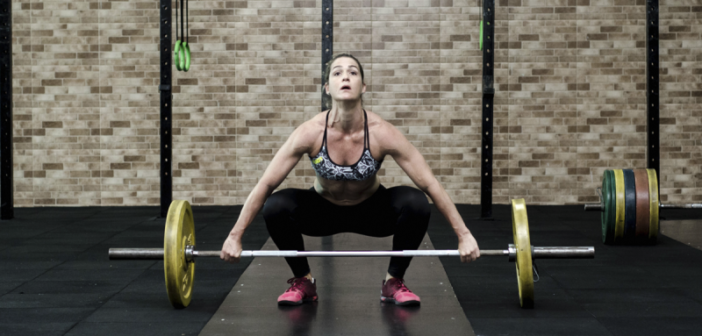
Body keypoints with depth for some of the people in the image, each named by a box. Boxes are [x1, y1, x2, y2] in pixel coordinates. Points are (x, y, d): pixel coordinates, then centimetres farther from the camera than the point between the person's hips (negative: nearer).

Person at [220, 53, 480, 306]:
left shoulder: (382, 133, -27)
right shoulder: (310, 132, -27)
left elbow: (430, 184, -23)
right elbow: (265, 184, -21)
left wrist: (463, 235, -25)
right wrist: (234, 236, -22)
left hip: (371, 212, 0)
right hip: (323, 211, 0)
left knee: (415, 204, -28)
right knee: (275, 207, -28)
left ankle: (394, 283, -4)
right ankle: (303, 282, -2)